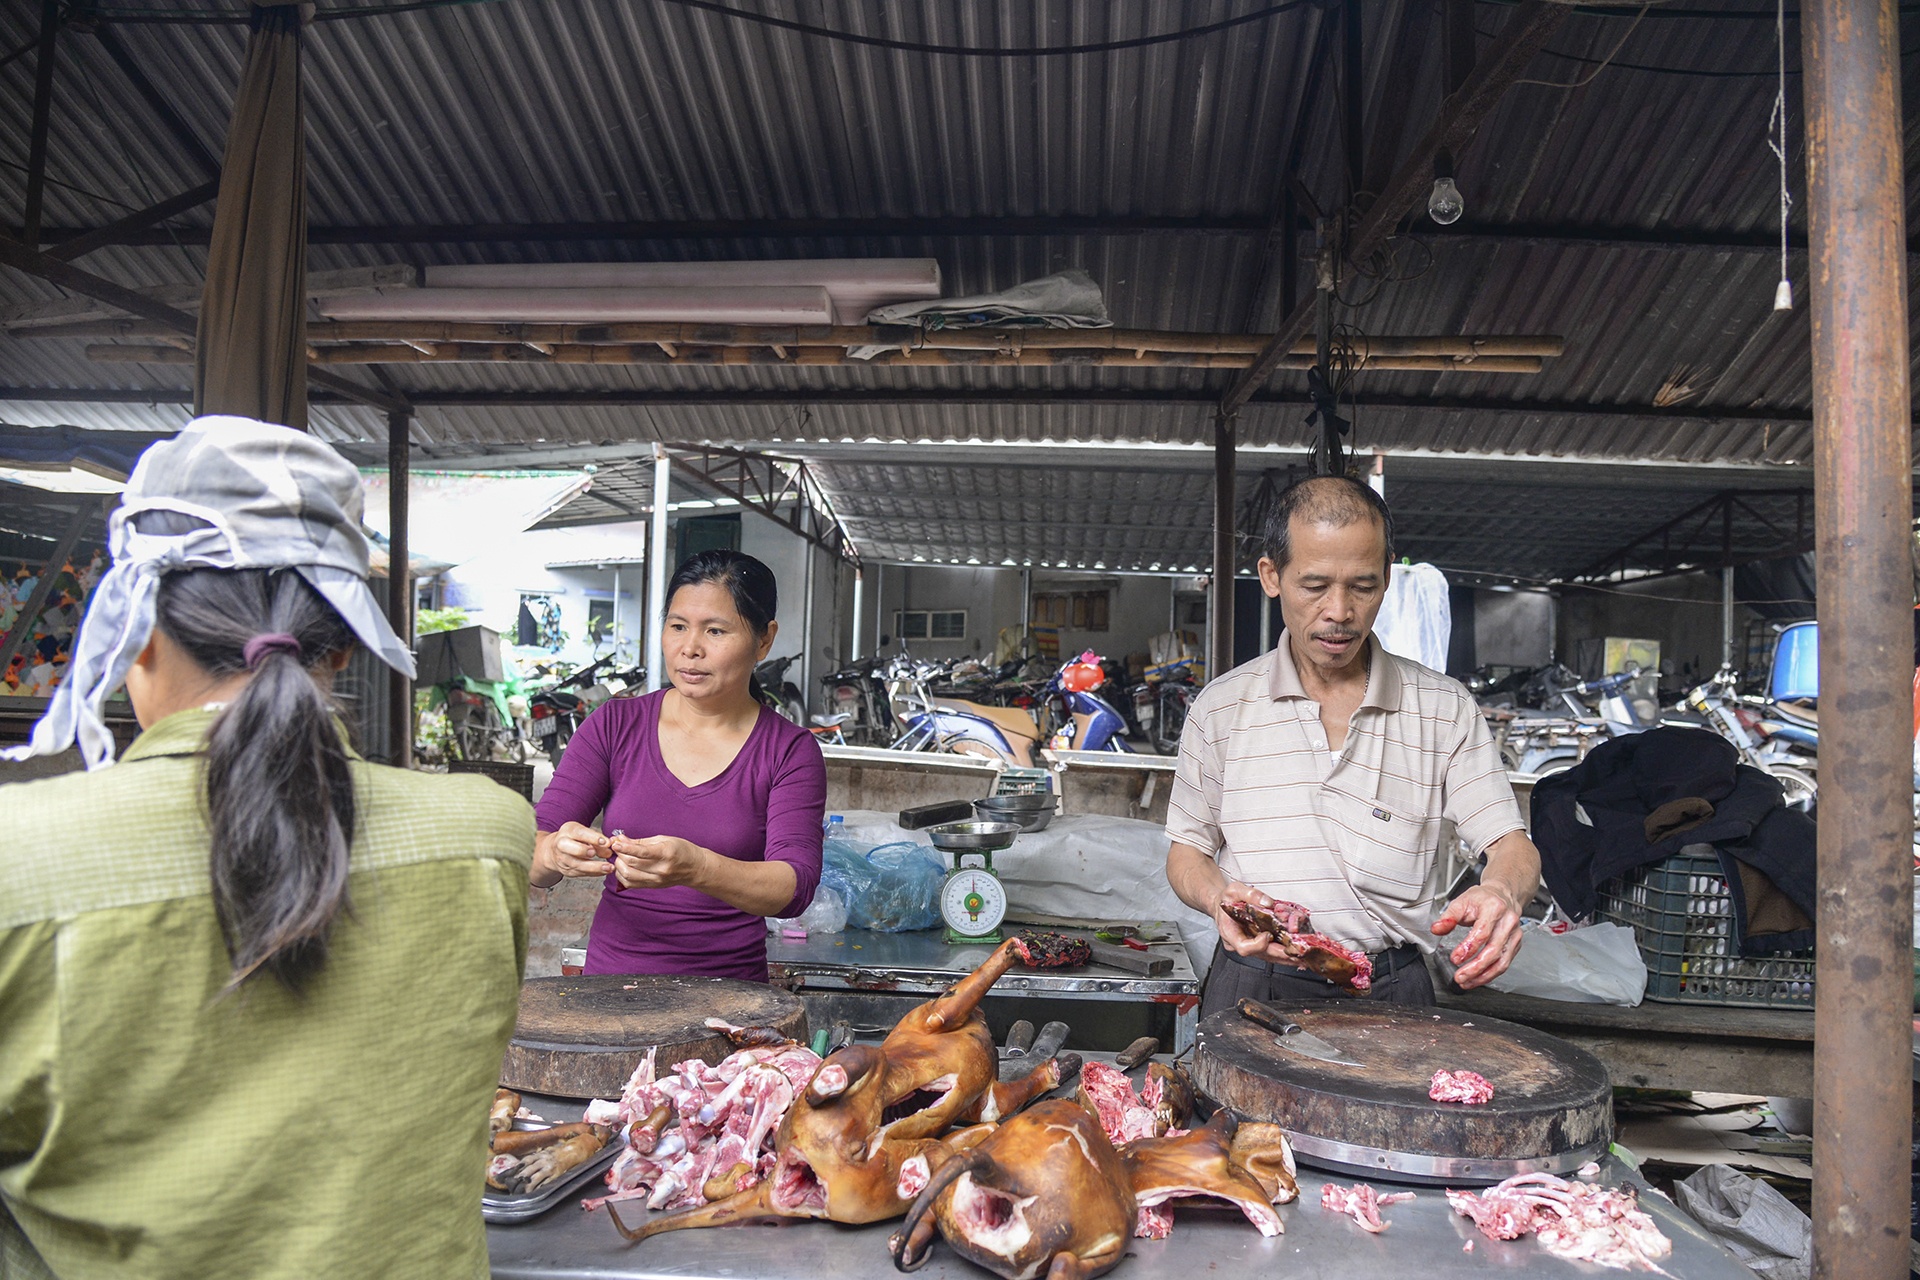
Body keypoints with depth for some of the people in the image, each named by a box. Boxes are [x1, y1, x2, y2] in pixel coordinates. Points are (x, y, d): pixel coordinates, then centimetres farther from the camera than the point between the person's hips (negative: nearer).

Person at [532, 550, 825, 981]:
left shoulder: (790, 751, 2)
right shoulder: (613, 725, 7)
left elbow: (795, 887, -10)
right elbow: (531, 856, 3)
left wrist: (695, 868, -27)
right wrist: (557, 853, -20)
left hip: (728, 996, -3)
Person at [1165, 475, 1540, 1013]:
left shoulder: (1445, 709, 7)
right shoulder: (1222, 706, 6)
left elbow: (1512, 846, 5)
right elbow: (1187, 849, 11)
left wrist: (1501, 891, -18)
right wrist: (1220, 897, -11)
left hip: (1391, 988, 1)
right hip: (1255, 984, 0)